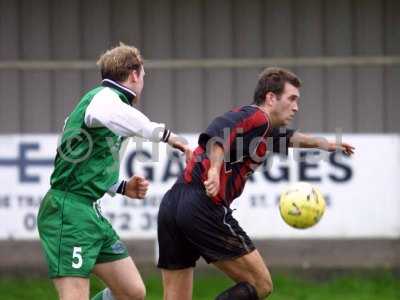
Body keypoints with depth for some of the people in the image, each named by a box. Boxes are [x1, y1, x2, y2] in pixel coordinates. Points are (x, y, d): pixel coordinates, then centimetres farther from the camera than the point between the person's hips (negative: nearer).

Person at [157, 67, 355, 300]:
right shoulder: (257, 117, -2)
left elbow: (286, 136, 48)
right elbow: (220, 130, -23)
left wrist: (321, 143, 59)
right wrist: (215, 169, -37)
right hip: (204, 207, -9)